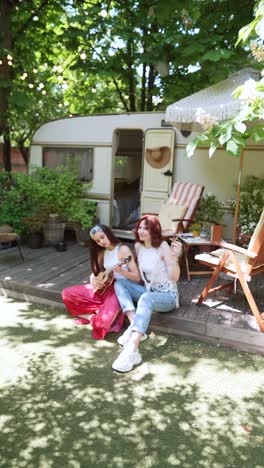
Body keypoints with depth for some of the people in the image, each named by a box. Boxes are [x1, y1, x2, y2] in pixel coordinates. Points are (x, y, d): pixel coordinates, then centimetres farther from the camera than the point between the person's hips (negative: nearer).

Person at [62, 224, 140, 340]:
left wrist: (122, 271, -32)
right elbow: (94, 273, 13)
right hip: (103, 288, 7)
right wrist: (93, 280, -11)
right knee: (67, 294, -4)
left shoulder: (123, 250, -11)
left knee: (103, 320, -33)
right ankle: (93, 316, -6)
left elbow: (137, 277, -13)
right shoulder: (101, 252, 9)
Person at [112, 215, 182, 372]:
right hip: (148, 291, 8)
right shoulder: (138, 246, 2)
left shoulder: (163, 247, -17)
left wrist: (175, 257, -35)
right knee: (120, 283, -9)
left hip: (167, 296, -7)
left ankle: (132, 351, -50)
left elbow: (174, 277, -20)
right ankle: (135, 326, -24)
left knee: (146, 299, -39)